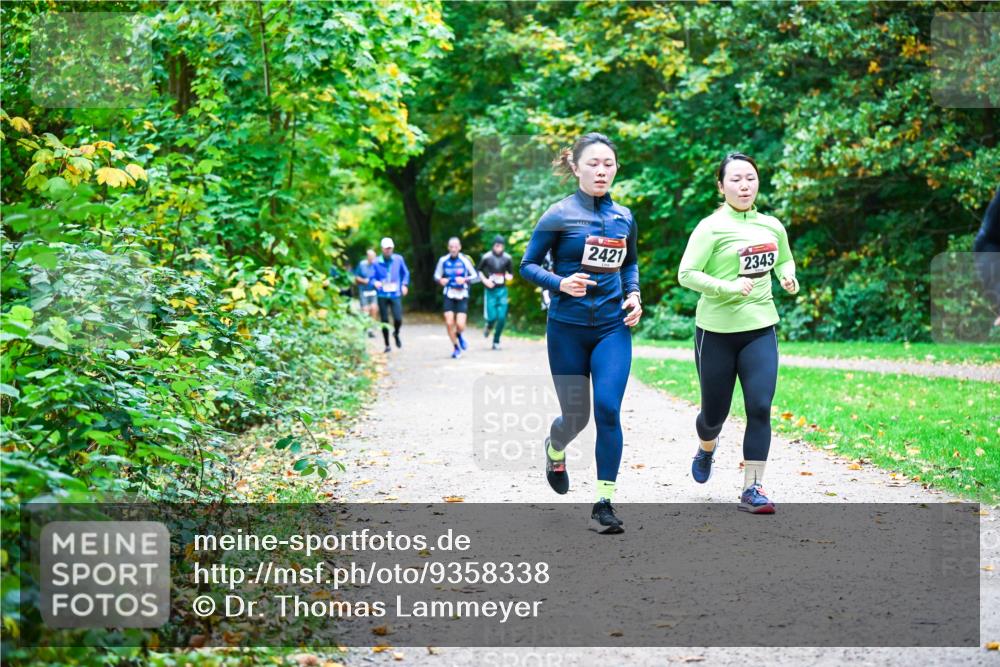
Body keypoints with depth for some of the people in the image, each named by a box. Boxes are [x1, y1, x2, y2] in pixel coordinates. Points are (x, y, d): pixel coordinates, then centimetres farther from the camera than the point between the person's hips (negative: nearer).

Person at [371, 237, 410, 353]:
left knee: (398, 319, -13)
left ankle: (396, 334, 21)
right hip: (382, 295, 0)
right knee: (384, 321, 3)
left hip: (395, 294, 0)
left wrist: (404, 284, 1)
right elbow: (372, 277, 0)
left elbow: (405, 273, 14)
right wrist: (375, 283, -22)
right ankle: (387, 345, 17)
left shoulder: (398, 259, 2)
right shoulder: (377, 263, -1)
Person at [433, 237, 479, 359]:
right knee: (449, 323, -7)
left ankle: (459, 335, 28)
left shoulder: (465, 260, -7)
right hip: (449, 295, 2)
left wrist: (465, 279, -20)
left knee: (460, 325, -10)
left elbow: (476, 277, -3)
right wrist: (440, 280, -10)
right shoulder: (443, 260, 0)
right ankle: (456, 348, 15)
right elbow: (436, 275, 12)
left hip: (462, 295, -1)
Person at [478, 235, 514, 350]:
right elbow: (479, 270, 9)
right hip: (490, 290, -2)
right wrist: (485, 280, -6)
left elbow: (511, 273, 13)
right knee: (492, 317, -9)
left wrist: (509, 277, -10)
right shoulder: (487, 257, -4)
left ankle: (496, 341, 11)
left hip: (502, 290, 2)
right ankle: (488, 326, 28)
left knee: (502, 318, -5)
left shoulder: (507, 258, 2)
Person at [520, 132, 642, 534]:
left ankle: (604, 506, -6)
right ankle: (555, 449, 45)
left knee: (608, 409, -12)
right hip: (568, 328, -2)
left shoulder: (624, 217, 6)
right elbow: (527, 265, -3)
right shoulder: (559, 215, -7)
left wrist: (634, 295, 4)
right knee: (576, 415, 6)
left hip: (613, 328, 2)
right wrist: (560, 284, -20)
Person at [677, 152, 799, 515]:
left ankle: (752, 489, -5)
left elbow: (785, 260, 24)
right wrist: (728, 287, -26)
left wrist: (788, 277, 1)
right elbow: (686, 274, -15)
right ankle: (706, 448, 46)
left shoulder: (772, 226, 6)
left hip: (760, 329, 3)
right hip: (717, 331, -3)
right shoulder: (711, 227, -10)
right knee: (715, 412, 10)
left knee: (760, 407, -11)